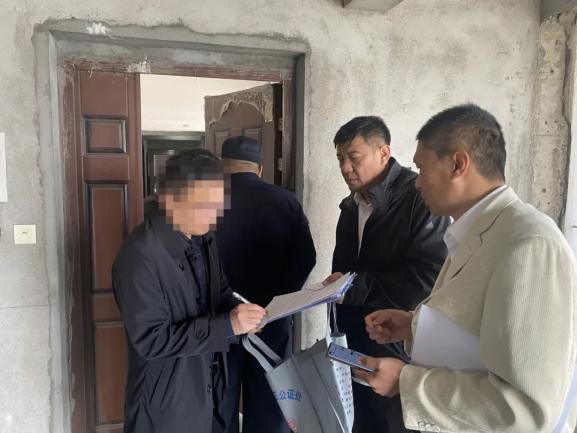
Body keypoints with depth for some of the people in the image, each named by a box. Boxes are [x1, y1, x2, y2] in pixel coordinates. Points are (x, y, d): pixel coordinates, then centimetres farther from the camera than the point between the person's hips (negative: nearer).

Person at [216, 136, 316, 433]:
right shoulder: (285, 201, -4)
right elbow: (306, 257, -5)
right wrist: (280, 297, 7)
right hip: (272, 318, 1)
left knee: (220, 405, 16)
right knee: (268, 404, 16)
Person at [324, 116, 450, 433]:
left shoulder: (420, 196, -16)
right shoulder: (351, 207, 11)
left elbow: (430, 274, -25)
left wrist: (358, 287, -22)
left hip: (403, 348, -7)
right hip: (360, 346, 7)